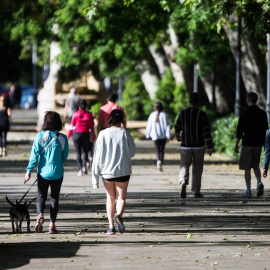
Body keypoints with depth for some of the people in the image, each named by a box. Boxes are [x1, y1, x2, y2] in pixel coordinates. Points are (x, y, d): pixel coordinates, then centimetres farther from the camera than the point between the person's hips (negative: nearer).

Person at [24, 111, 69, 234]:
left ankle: (40, 214, -14)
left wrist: (29, 170, -4)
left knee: (41, 196, 14)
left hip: (43, 172, -1)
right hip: (57, 172, 1)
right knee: (54, 198, 11)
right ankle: (52, 225, 8)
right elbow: (65, 157, 2)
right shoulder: (62, 138, -6)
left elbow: (34, 154, -9)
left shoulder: (40, 136, -9)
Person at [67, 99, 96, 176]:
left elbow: (72, 126, -1)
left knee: (78, 152, 4)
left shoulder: (75, 114, -3)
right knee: (84, 151, 13)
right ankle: (84, 167, -6)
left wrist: (68, 136, 8)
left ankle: (80, 170, 0)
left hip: (76, 134, -1)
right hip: (86, 135, 1)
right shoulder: (89, 115, -1)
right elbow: (92, 127, 2)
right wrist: (93, 137, 11)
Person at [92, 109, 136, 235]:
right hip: (123, 170, -1)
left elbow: (97, 155, -5)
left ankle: (111, 226, 10)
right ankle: (118, 215, -22)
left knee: (110, 198, 16)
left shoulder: (103, 134, -6)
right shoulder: (124, 133, -7)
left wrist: (95, 176, -1)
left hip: (106, 171, 1)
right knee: (121, 198, 9)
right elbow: (132, 152, 2)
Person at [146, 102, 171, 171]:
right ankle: (161, 161, -10)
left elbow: (149, 126, 6)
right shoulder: (164, 115, -3)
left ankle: (158, 160, -21)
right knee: (162, 149, 9)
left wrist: (148, 135, 16)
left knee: (157, 150, 4)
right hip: (163, 136, -1)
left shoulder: (152, 115, 1)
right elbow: (167, 126, -6)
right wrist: (168, 136, -4)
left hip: (155, 135, 1)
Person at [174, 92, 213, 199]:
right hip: (199, 146, -1)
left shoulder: (183, 113, -1)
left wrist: (177, 136, 35)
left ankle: (183, 182, -29)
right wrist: (210, 146, -14)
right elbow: (206, 132, -14)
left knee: (184, 166, 1)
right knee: (197, 169, 12)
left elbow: (177, 127, 14)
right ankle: (196, 191, 17)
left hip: (185, 146, 1)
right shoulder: (202, 115, -8)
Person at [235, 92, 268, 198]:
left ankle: (248, 191, -1)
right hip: (259, 143, 5)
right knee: (256, 165, 18)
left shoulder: (244, 113, -10)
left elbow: (240, 130, -10)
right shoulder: (262, 113, 6)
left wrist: (236, 144, -4)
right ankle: (259, 182, -6)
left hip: (247, 143, -5)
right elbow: (265, 128, 11)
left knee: (247, 168, 1)